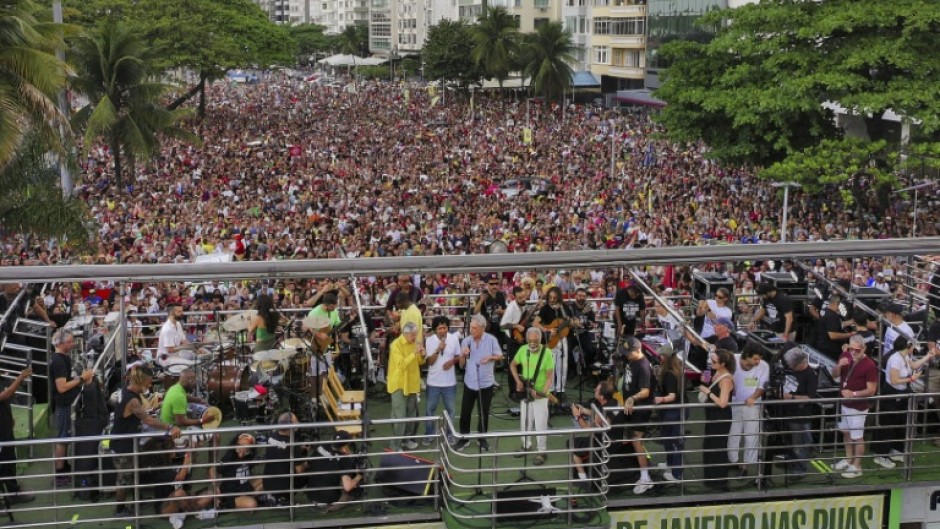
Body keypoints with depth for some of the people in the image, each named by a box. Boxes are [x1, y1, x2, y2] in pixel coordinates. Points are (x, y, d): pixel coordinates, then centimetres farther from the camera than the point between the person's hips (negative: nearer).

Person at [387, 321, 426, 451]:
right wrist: (414, 353, -29)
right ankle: (395, 444, -2)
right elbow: (401, 364, -25)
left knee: (411, 414, 15)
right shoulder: (396, 344, -18)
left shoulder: (415, 343, 5)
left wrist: (422, 355, -9)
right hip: (399, 384, -7)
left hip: (412, 383, 7)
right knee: (399, 416, -8)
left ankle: (407, 439, 30)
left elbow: (420, 362, 13)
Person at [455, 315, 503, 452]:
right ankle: (464, 438, 19)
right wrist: (463, 355, -19)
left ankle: (482, 438, 26)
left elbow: (500, 356, 3)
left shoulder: (491, 340, -9)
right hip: (470, 382, 1)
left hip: (486, 382, -1)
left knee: (484, 413, 11)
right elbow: (461, 364, 2)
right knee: (465, 412, 5)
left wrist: (490, 357, -17)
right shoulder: (466, 341, -4)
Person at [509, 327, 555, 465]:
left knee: (540, 425, -3)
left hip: (540, 395, -5)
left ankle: (541, 452, 11)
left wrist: (544, 392, -32)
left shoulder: (547, 353, -20)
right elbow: (512, 365, 10)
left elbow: (550, 376, -18)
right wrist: (518, 381, -3)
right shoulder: (523, 350, -6)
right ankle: (526, 445, 37)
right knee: (524, 422, 16)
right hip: (525, 393, 5)